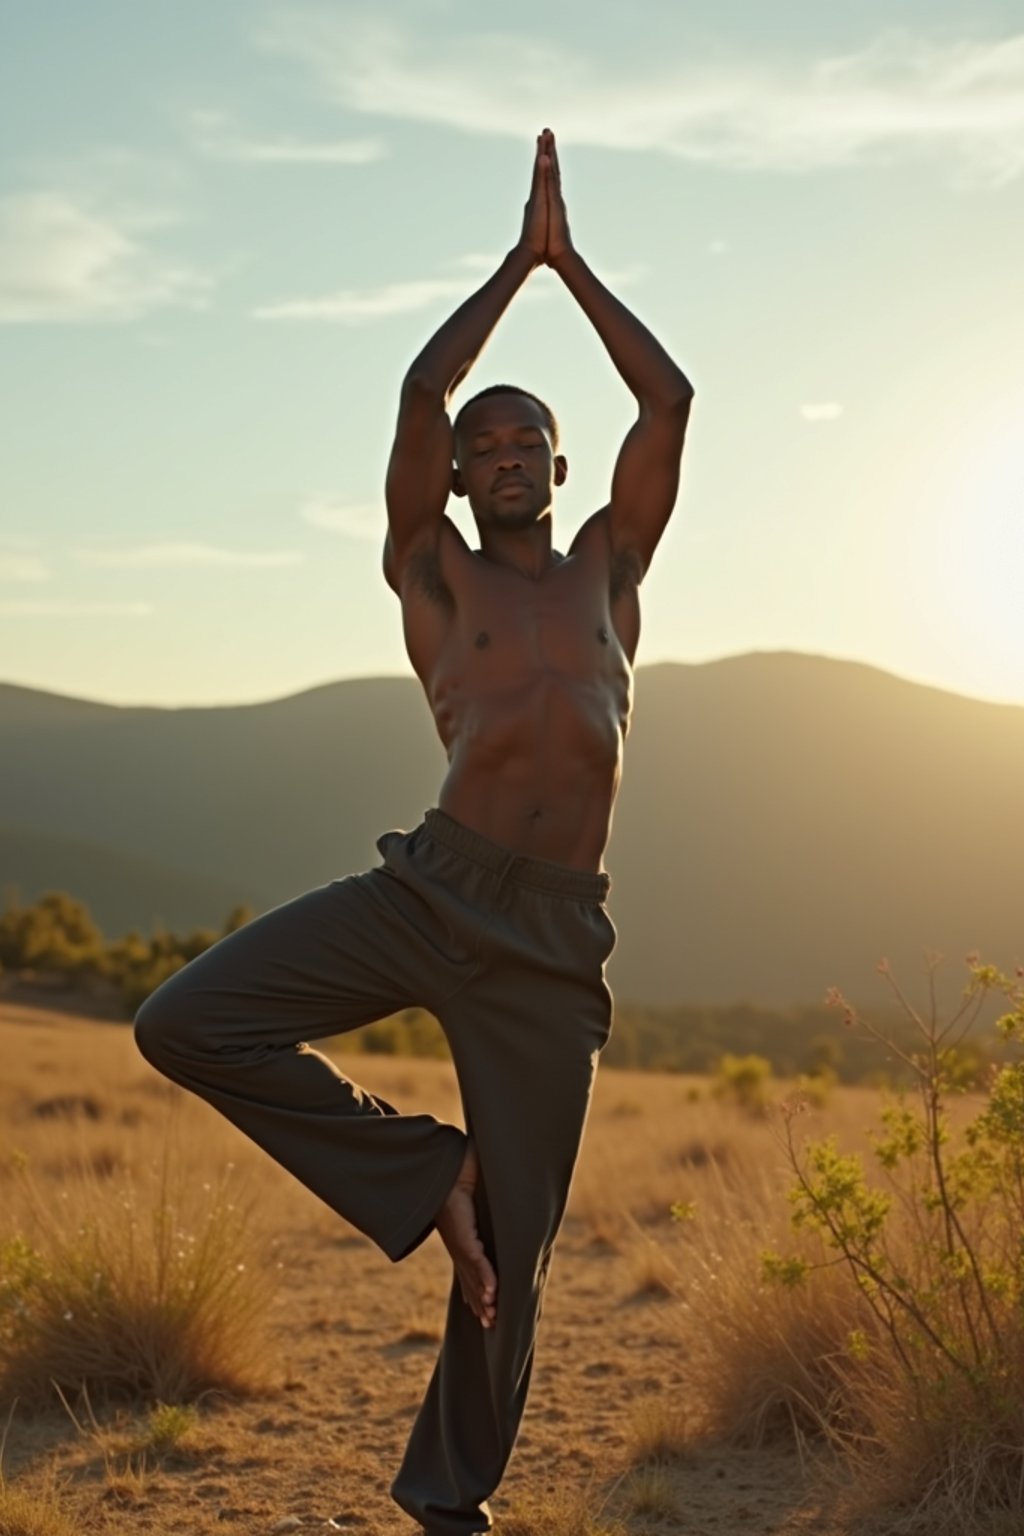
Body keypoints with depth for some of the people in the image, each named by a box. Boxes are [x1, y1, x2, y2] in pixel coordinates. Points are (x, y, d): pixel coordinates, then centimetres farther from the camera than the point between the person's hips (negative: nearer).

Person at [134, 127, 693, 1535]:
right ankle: (422, 1169, -3)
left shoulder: (610, 564, 17)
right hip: (427, 892, -1)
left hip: (554, 941, 1)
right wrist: (518, 262, 12)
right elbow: (422, 389, 1)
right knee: (186, 1024, -20)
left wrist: (572, 264, 17)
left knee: (515, 1250, 4)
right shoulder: (434, 574, 11)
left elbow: (671, 399, 10)